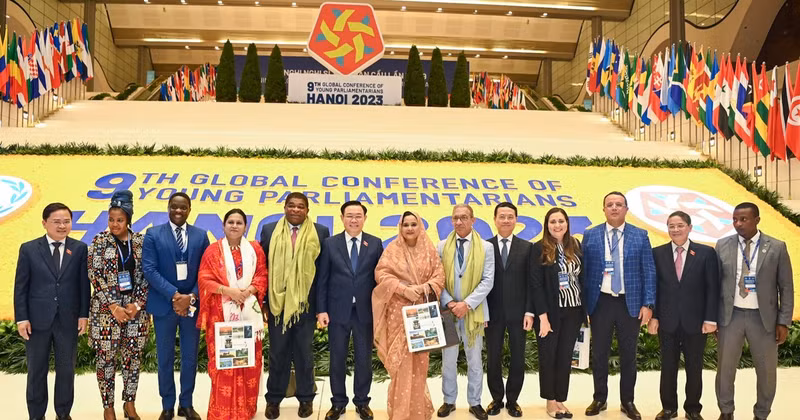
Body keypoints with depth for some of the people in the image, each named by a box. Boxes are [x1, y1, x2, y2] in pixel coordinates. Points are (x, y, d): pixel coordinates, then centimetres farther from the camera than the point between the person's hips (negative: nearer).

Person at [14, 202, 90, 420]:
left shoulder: (79, 248, 1)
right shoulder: (29, 249, -1)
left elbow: (84, 284, 1)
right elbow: (20, 287, -1)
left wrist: (84, 314, -3)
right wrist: (21, 318, -6)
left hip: (68, 320, 1)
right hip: (38, 319, 0)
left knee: (66, 369, 10)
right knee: (36, 371, 10)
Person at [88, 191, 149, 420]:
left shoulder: (141, 241, 2)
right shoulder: (100, 241, -3)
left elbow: (147, 276, 3)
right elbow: (95, 275, -7)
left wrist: (138, 304, -9)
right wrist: (114, 306, -13)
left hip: (136, 308, 2)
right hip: (106, 309, -2)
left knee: (133, 356, 8)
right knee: (106, 357, 4)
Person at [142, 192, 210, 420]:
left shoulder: (201, 235, 5)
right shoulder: (153, 234, -1)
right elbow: (149, 270, -9)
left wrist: (191, 297, -11)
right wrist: (174, 295, -17)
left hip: (192, 304, 2)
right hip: (164, 305, -2)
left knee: (190, 358, 9)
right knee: (165, 359, 8)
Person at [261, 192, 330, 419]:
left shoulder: (320, 232, 0)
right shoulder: (269, 230, 3)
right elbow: (261, 266, 4)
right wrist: (262, 300, 0)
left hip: (306, 303, -1)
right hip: (277, 302, 1)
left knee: (304, 353, 11)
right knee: (277, 353, 11)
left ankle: (306, 398, 25)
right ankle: (274, 398, 24)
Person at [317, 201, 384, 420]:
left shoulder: (375, 244, 1)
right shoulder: (330, 243, 1)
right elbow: (323, 279, 0)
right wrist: (321, 309, -5)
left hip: (365, 311, 0)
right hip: (338, 310, 0)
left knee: (364, 359, 9)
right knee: (337, 359, 10)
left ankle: (362, 402, 25)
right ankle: (338, 402, 24)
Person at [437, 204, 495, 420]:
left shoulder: (486, 247, -1)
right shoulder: (442, 246, 4)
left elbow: (488, 281, -6)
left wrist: (467, 304, -15)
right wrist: (449, 302, -12)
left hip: (473, 311, -1)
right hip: (448, 310, 1)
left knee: (475, 360, 9)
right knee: (448, 359, 9)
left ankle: (475, 403, 22)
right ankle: (449, 401, 23)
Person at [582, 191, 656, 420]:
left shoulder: (640, 236, 2)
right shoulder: (590, 236, 2)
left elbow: (649, 272, 1)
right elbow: (584, 271, 2)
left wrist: (648, 304, -6)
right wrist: (583, 304, -2)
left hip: (630, 303, 0)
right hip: (600, 302, 0)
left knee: (628, 355, 10)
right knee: (599, 354, 9)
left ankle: (628, 401, 24)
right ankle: (599, 399, 24)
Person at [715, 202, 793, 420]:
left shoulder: (777, 247, -4)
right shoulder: (723, 245, 0)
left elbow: (786, 288, -1)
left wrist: (783, 322, -5)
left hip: (763, 317, -1)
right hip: (730, 316, 1)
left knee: (767, 371, 10)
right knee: (725, 368, 10)